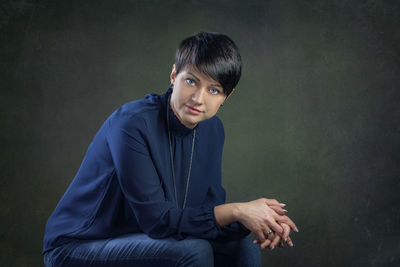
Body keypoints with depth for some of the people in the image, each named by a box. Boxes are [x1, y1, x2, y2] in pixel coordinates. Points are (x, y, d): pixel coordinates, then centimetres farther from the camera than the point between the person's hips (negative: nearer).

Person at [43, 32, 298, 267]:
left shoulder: (212, 129, -1)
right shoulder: (132, 124, -25)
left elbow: (211, 206, 0)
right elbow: (155, 218, -26)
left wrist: (260, 222, -19)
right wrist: (236, 211, -27)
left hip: (140, 240, 7)